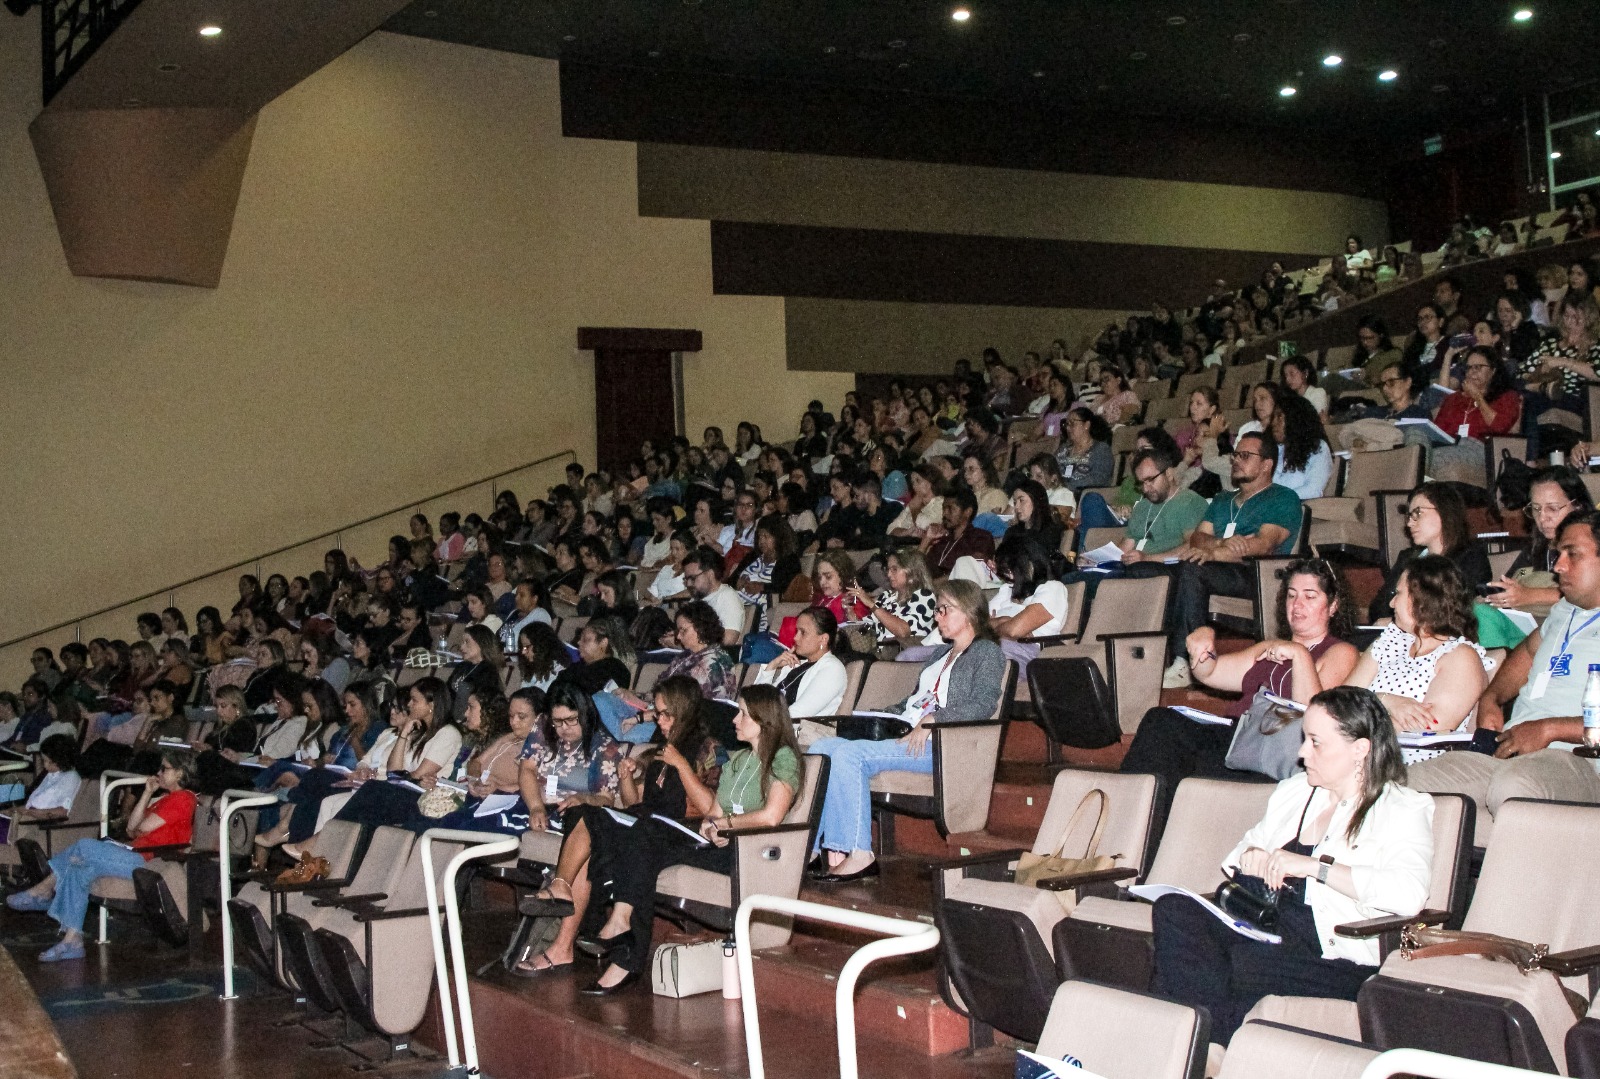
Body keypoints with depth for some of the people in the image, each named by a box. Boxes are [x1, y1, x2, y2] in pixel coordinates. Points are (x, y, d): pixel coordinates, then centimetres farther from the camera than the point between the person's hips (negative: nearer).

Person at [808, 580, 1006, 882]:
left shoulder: (987, 652, 4)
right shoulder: (942, 655, 31)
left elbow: (983, 705, -12)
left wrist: (931, 720, -21)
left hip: (942, 744, -9)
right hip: (906, 736, 9)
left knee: (849, 754, -28)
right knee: (822, 748, -11)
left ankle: (859, 854, -28)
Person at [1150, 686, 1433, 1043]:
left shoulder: (1404, 810, 2)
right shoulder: (1293, 790, 23)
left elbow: (1409, 893, -18)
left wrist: (1312, 865, -17)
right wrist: (1250, 858, 6)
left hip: (1336, 955, -6)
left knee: (1248, 958, -38)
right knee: (1172, 909, -24)